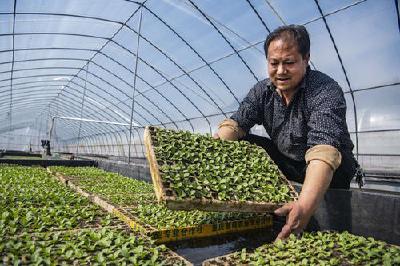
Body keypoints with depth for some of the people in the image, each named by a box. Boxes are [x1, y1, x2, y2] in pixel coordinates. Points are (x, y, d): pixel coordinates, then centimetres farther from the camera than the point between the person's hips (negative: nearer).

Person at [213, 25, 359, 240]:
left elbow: (323, 148, -41)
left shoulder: (326, 91, -25)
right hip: (284, 163, 4)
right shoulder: (262, 91, -7)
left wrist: (304, 206, -55)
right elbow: (235, 123, -16)